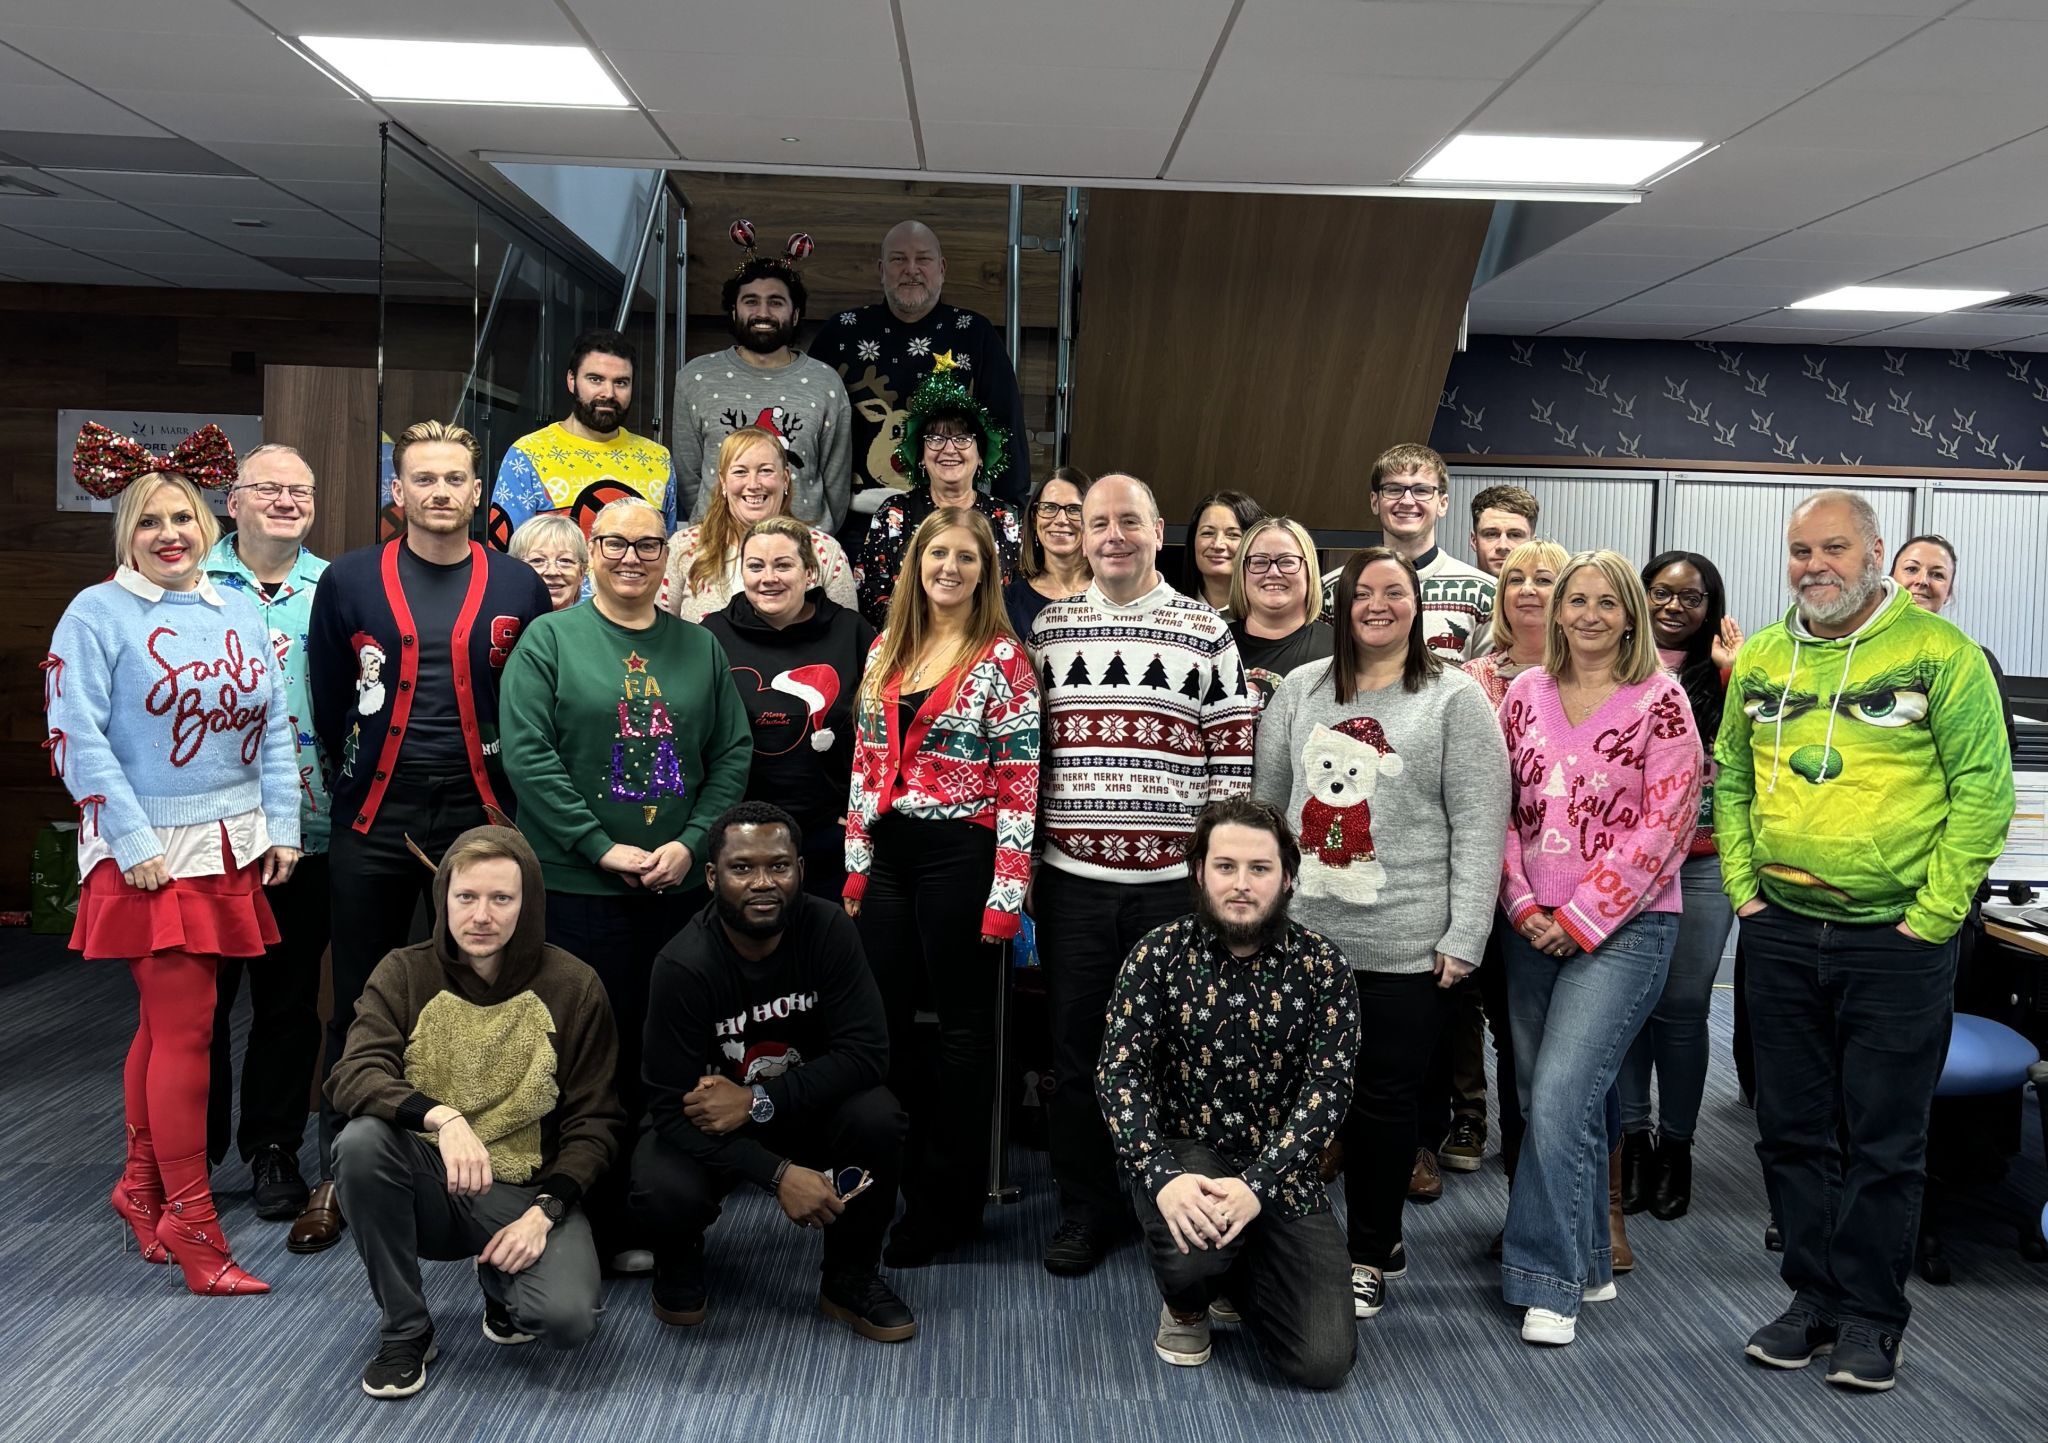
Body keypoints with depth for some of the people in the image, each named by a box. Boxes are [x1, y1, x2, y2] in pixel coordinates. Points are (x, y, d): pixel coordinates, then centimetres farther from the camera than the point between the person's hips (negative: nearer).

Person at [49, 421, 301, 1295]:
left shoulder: (239, 615, 10)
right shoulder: (97, 614, -5)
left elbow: (275, 730, 12)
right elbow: (78, 739, -10)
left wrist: (282, 829, 5)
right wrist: (135, 844, -14)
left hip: (230, 850, 5)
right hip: (150, 853, -5)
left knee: (169, 1023, 14)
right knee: (184, 1030, -5)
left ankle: (142, 1188, 29)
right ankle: (190, 1223, 5)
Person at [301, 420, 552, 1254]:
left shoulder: (518, 586, 2)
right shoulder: (350, 581, 2)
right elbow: (326, 703, 8)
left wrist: (510, 792, 3)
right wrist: (356, 783, 8)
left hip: (481, 822, 0)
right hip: (373, 826, 0)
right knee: (359, 1006, 8)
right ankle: (336, 1178, 21)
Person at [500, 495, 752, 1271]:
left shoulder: (700, 647, 11)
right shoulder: (551, 638, 0)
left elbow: (733, 752, 7)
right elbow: (528, 752, -9)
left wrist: (690, 843, -6)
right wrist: (601, 847, -13)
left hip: (678, 886, 4)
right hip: (576, 885, -3)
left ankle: (639, 1218, 21)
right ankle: (584, 1222, 14)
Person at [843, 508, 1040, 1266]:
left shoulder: (1003, 658, -7)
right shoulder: (885, 650, 10)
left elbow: (1021, 783, -11)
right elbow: (865, 761, 12)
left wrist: (1005, 892, -15)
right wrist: (856, 860, 7)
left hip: (960, 855, -6)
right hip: (888, 854, 6)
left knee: (961, 1028, 6)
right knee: (885, 1024, 11)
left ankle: (950, 1203, 18)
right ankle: (896, 1182, 26)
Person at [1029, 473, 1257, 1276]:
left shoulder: (1206, 633, 2)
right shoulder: (1050, 629, 7)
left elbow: (1233, 757, 1)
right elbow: (1023, 750, 9)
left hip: (1176, 880, -1)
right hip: (1071, 878, 2)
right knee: (1076, 1050, 9)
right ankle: (1085, 1210, 23)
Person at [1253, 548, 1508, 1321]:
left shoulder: (1456, 699, -1)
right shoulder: (1300, 689, 10)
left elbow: (1478, 828, -5)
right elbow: (1265, 801, 14)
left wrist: (1464, 938, -10)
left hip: (1406, 946, -3)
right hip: (1301, 935, 3)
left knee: (1385, 1103, 6)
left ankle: (1370, 1256, 22)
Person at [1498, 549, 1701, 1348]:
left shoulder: (1660, 700, -5)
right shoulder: (1526, 692, 7)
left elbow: (1664, 825, -9)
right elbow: (1501, 808, 8)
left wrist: (1581, 919, -11)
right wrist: (1524, 906, -3)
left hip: (1623, 926, -5)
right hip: (1533, 926, 5)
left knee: (1560, 1096, -13)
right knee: (1547, 1097, 9)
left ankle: (1551, 1281, -1)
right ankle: (1587, 1264, 26)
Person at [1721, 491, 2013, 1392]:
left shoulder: (1938, 652, -7)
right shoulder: (1760, 659, 7)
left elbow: (1983, 791, -9)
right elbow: (1732, 780, 14)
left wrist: (1931, 918, -12)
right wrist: (1745, 890, 4)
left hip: (1895, 942, -4)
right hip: (1781, 935, 4)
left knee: (1884, 1140, 6)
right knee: (1794, 1131, 12)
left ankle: (1870, 1316, 20)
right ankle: (1814, 1296, 27)